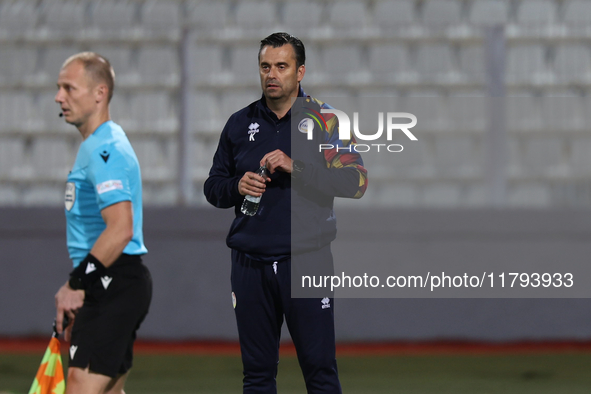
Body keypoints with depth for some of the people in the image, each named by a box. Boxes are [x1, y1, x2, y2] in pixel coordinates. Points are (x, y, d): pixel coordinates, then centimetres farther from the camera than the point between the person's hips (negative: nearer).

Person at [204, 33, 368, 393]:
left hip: (307, 259, -3)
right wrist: (237, 187, -5)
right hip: (250, 264, 3)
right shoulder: (240, 123, 12)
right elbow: (213, 187, 18)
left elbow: (355, 181, -9)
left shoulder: (324, 119, 1)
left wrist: (297, 167, -18)